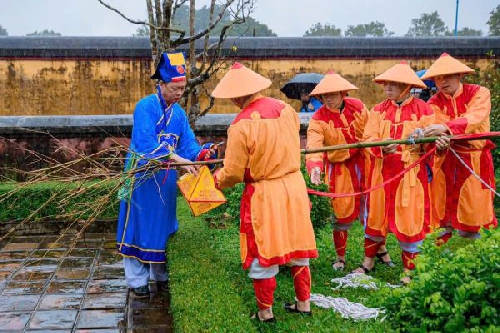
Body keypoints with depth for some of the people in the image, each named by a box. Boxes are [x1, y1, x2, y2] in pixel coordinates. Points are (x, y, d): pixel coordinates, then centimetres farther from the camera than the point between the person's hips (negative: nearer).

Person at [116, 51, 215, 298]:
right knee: (138, 225, 2)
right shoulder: (145, 107, -14)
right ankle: (137, 280, 15)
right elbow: (146, 142, -27)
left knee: (163, 226, 14)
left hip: (167, 179, 6)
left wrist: (201, 153, -23)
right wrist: (177, 159, -36)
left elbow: (188, 143, 0)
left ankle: (161, 276, 28)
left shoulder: (178, 113, 6)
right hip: (142, 176, -6)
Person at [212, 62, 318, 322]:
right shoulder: (286, 109, -3)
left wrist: (217, 179, 8)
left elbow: (233, 174, -12)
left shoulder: (241, 125, -19)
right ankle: (303, 303, 31)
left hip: (263, 194, -5)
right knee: (296, 247, 18)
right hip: (294, 186, 6)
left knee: (262, 255, 10)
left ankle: (265, 312, 23)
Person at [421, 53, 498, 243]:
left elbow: (473, 119, -27)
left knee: (473, 206, 4)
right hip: (446, 161, 2)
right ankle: (445, 234, 23)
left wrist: (446, 128, -43)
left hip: (475, 160, -2)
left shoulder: (479, 93, -7)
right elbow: (436, 130, -19)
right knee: (445, 203, 6)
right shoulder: (434, 103, -1)